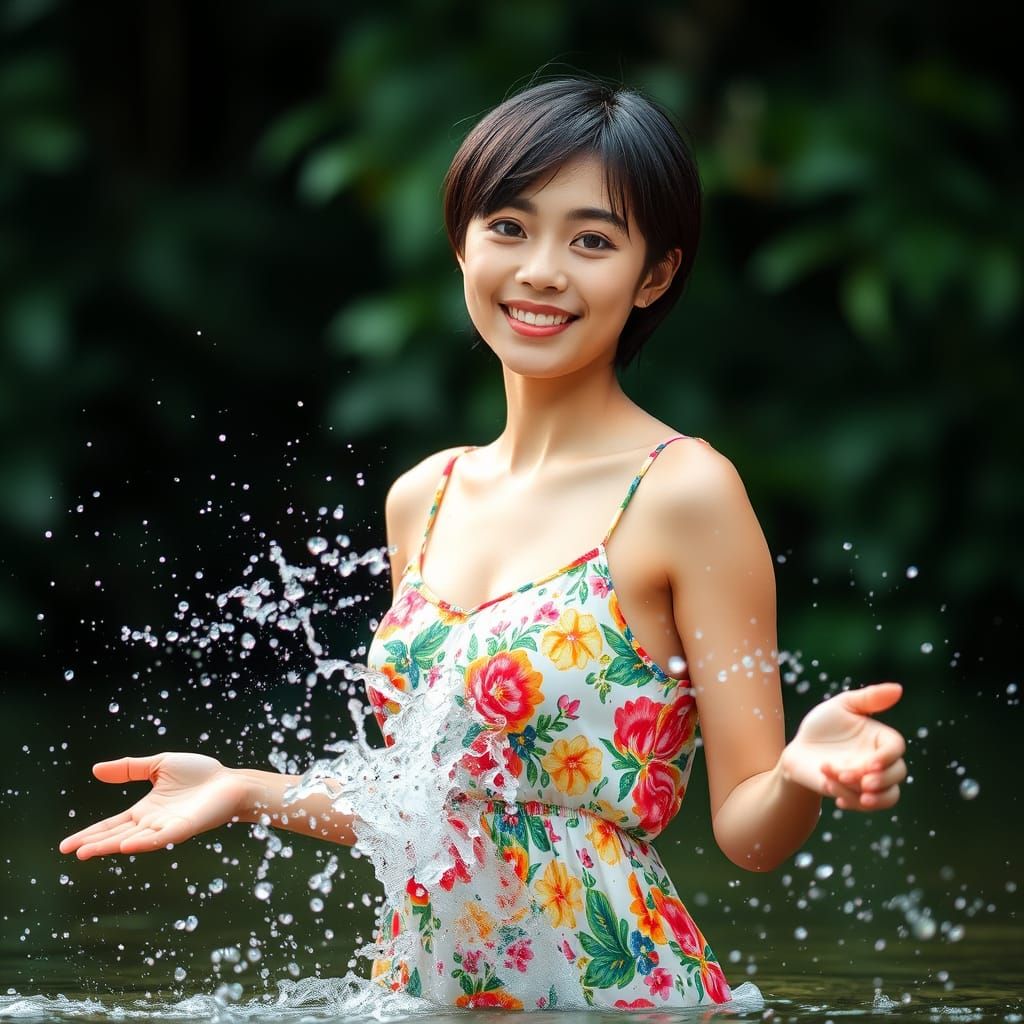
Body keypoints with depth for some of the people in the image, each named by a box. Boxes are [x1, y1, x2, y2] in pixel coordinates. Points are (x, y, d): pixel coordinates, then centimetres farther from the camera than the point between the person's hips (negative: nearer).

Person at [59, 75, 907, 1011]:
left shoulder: (684, 493, -11)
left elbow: (749, 828, -11)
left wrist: (803, 775, -30)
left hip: (614, 993, -6)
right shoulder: (423, 499, 6)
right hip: (424, 986, 6)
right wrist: (244, 792, 8)